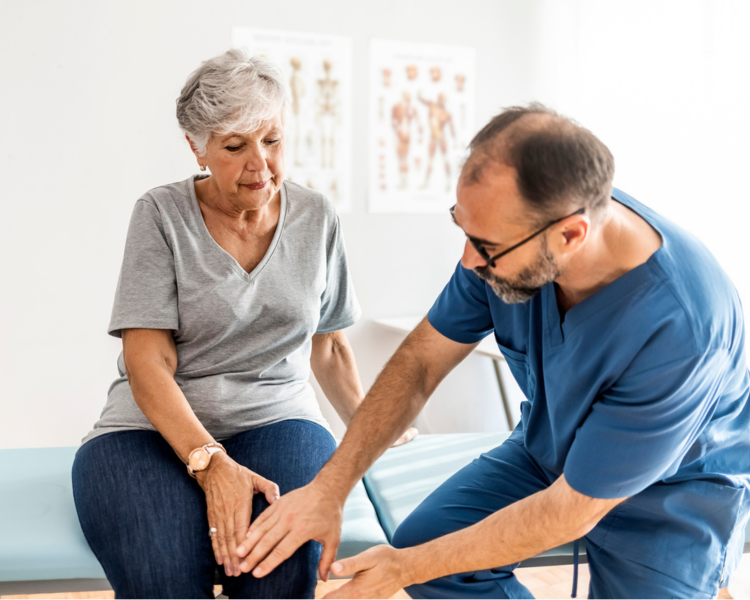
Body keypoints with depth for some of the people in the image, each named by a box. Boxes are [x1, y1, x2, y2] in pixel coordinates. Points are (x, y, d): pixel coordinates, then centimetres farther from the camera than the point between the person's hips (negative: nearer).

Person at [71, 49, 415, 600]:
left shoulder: (316, 218, 8)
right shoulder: (162, 215, -2)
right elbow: (147, 361, -10)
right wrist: (210, 461, -23)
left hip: (277, 416, 2)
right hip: (156, 425, -2)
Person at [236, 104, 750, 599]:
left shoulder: (681, 325, -38)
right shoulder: (511, 229, -22)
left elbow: (572, 510, -29)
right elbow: (422, 361, -10)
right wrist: (329, 488, -18)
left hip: (679, 482, -4)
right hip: (549, 447, 5)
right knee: (422, 537, -15)